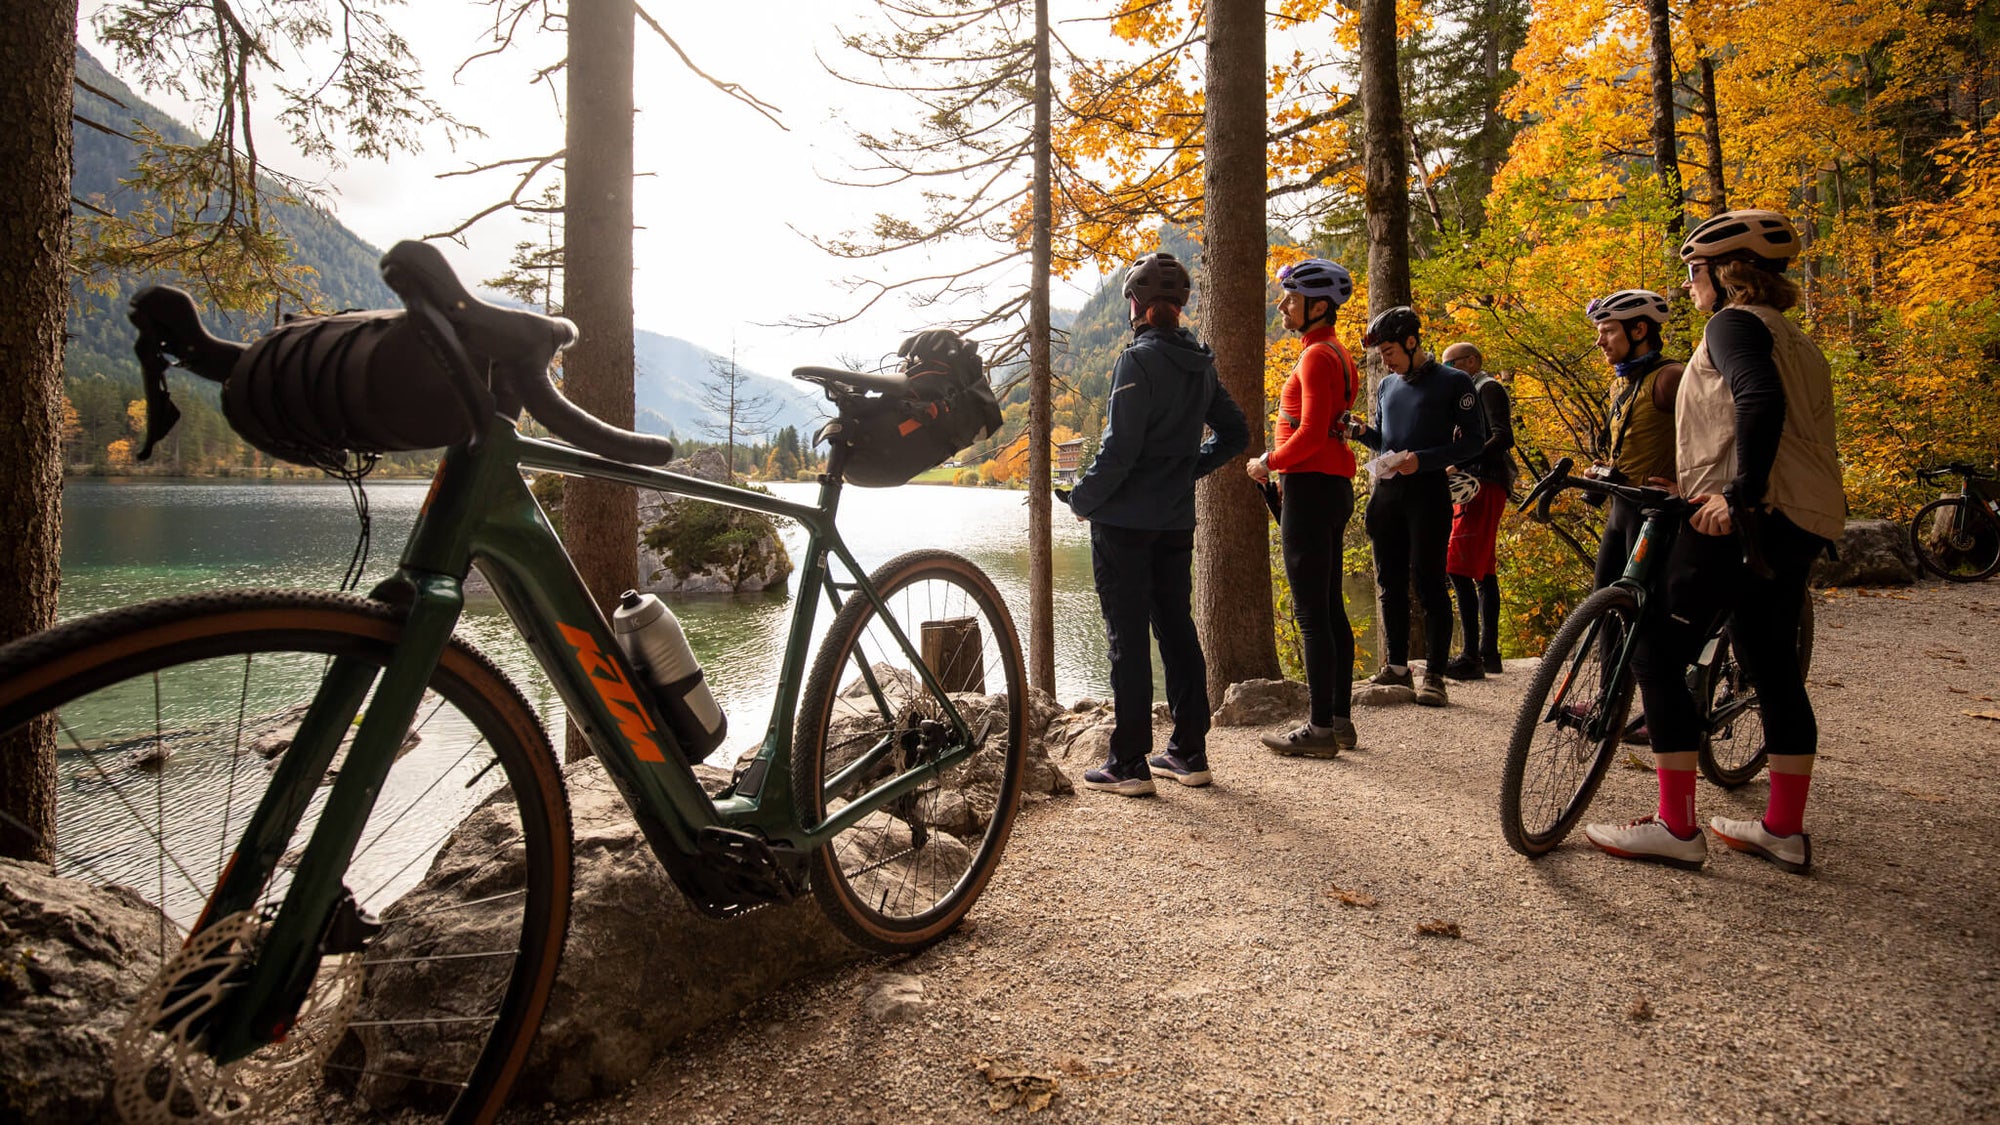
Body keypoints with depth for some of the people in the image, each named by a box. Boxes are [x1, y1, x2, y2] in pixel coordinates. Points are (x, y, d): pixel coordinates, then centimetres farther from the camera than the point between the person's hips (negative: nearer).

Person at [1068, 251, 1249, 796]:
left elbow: (1120, 447, -20)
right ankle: (1189, 753, 20)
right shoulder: (1200, 362, 9)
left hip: (1125, 521, -7)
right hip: (1177, 521, 7)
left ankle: (1129, 763, 4)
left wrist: (1083, 498, -8)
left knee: (1127, 635, -1)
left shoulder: (1139, 359, -14)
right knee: (1177, 628, 13)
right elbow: (1234, 433, 17)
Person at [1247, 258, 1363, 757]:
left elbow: (1312, 433, -21)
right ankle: (1339, 720, 19)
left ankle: (1320, 728, -2)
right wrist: (1279, 461, 16)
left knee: (1311, 613, -7)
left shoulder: (1317, 356, -13)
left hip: (1311, 487, -11)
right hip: (1334, 486, 11)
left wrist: (1269, 463, -8)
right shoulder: (1336, 354, 19)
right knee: (1330, 608, 12)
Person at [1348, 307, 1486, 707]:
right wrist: (1362, 431, 2)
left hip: (1428, 490, -6)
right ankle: (1397, 666, 18)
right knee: (1389, 583, 8)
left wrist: (1422, 460, -17)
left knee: (1429, 582, -6)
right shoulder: (1387, 386, 17)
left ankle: (1435, 675, 1)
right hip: (1386, 492, 6)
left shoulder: (1453, 382, -2)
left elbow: (1473, 441, -5)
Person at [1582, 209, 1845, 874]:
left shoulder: (1734, 322, -5)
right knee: (1773, 666, 14)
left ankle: (1675, 828, -6)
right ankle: (1786, 830, 20)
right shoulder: (1793, 338, 25)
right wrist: (1702, 480, 29)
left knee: (1659, 655, -8)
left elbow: (1761, 401, -23)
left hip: (1746, 516, -10)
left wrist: (1739, 494, -27)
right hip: (1804, 520, 10)